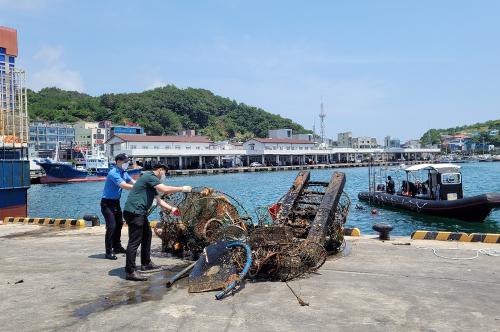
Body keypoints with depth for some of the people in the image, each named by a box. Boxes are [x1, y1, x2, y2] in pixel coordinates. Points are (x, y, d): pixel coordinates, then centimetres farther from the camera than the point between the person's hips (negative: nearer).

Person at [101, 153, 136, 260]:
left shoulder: (123, 173, 5)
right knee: (111, 226, -14)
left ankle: (117, 247, 31)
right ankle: (109, 252, -6)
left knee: (119, 223, 16)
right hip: (107, 202, -10)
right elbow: (124, 186, -32)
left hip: (116, 202, 10)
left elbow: (133, 182, 5)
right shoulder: (113, 173, -22)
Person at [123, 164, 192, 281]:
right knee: (134, 241, -11)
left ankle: (146, 263, 31)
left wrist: (171, 209, 17)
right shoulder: (150, 176, -10)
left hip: (140, 213, 11)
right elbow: (165, 189, -21)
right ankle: (130, 272, -9)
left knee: (147, 235, 21)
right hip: (134, 212, -11)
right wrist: (182, 189, -12)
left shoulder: (152, 181, 23)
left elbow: (159, 200, 25)